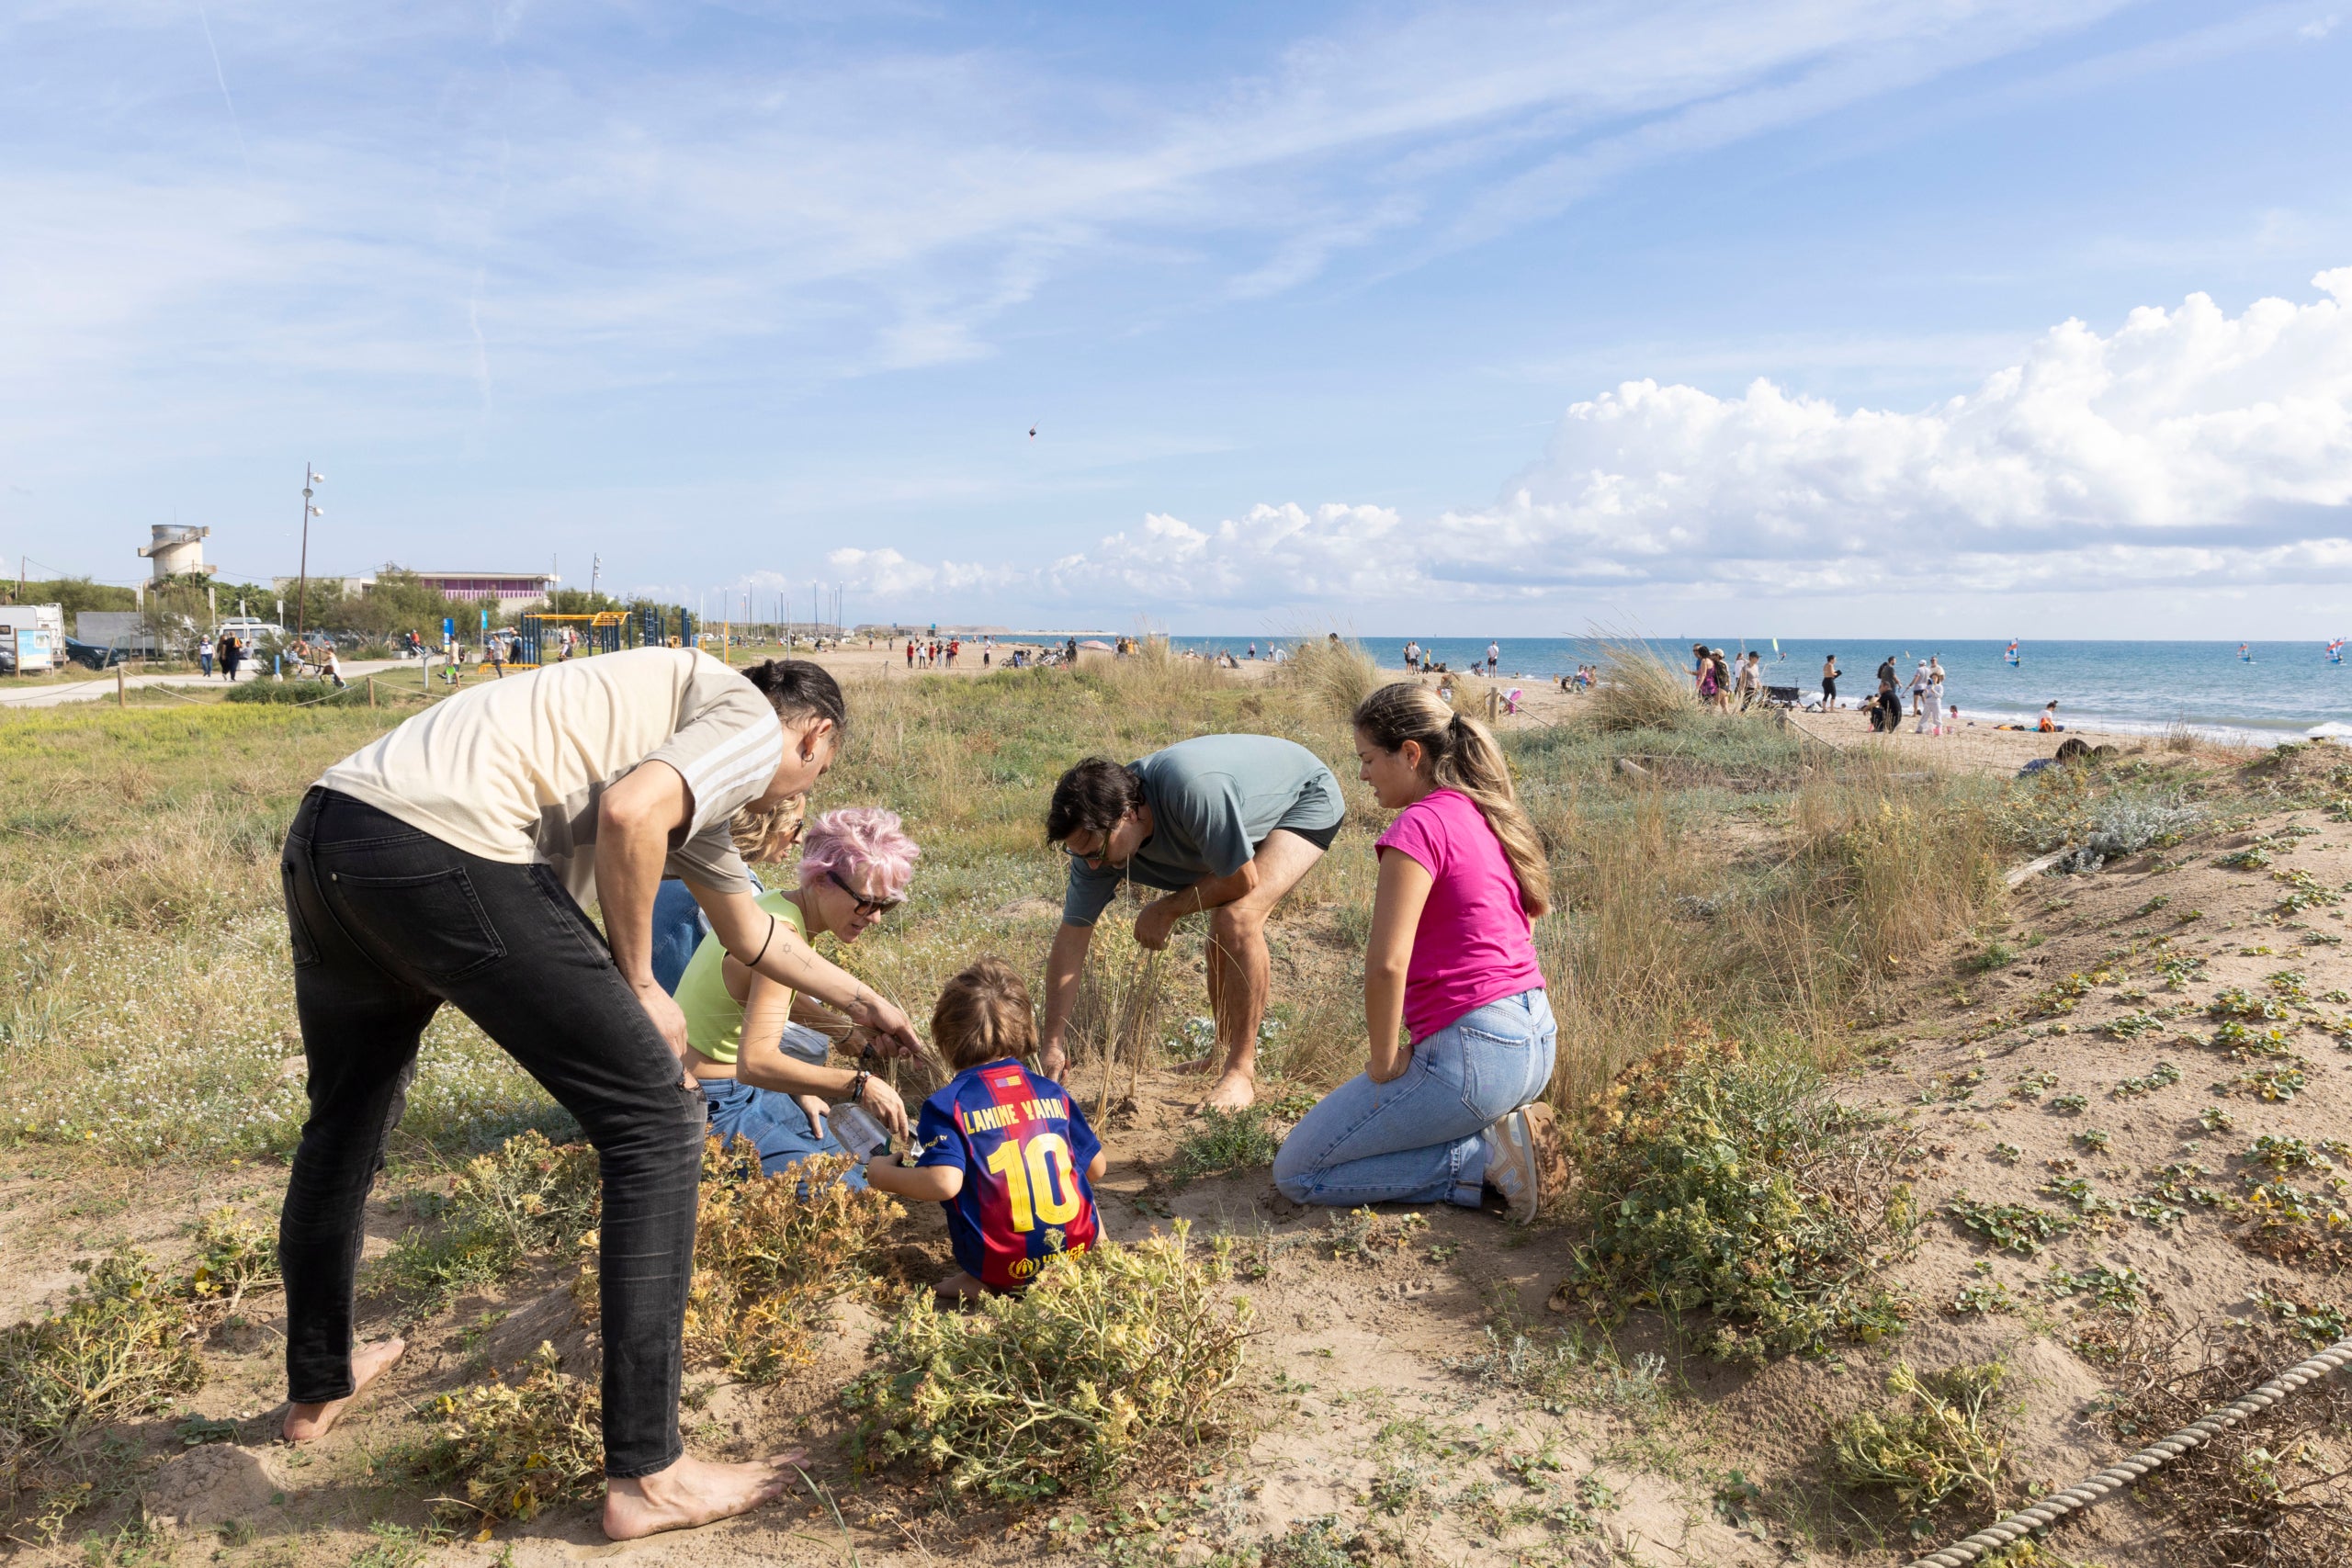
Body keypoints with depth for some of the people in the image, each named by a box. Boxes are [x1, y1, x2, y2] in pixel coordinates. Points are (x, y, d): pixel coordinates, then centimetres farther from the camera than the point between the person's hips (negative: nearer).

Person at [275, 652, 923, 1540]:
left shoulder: (688, 732, 33)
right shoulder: (756, 724, 7)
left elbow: (750, 932, 45)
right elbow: (626, 815, -15)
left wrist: (856, 1002, 58)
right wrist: (638, 989, -2)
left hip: (322, 832, 11)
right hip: (441, 848, -10)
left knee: (345, 1123, 30)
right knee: (656, 1122, -2)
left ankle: (318, 1387, 52)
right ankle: (647, 1476, 2)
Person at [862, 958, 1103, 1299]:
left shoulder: (947, 1104, -8)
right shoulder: (1053, 1092, 5)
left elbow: (944, 1183, -20)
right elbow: (1096, 1169, 12)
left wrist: (884, 1175, -1)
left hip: (1003, 1264, -3)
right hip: (1077, 1246, 4)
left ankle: (983, 1283, 2)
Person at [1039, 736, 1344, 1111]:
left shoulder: (1191, 787, -43)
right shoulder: (1097, 830, -20)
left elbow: (1242, 880, -30)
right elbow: (1071, 939, -15)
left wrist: (1167, 909, -16)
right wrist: (1052, 1046, -16)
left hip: (1307, 797, -7)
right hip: (1255, 810, 7)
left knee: (1239, 918, -25)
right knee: (1221, 938, 7)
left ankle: (1241, 1071, -14)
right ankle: (1225, 1054, 32)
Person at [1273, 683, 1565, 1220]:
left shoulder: (1420, 825, -16)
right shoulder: (1490, 817, 12)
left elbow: (1386, 963, -24)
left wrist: (1385, 1063, -10)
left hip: (1473, 1051, -10)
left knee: (1296, 1173, 2)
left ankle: (1488, 1156, -6)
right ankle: (1508, 1127, 9)